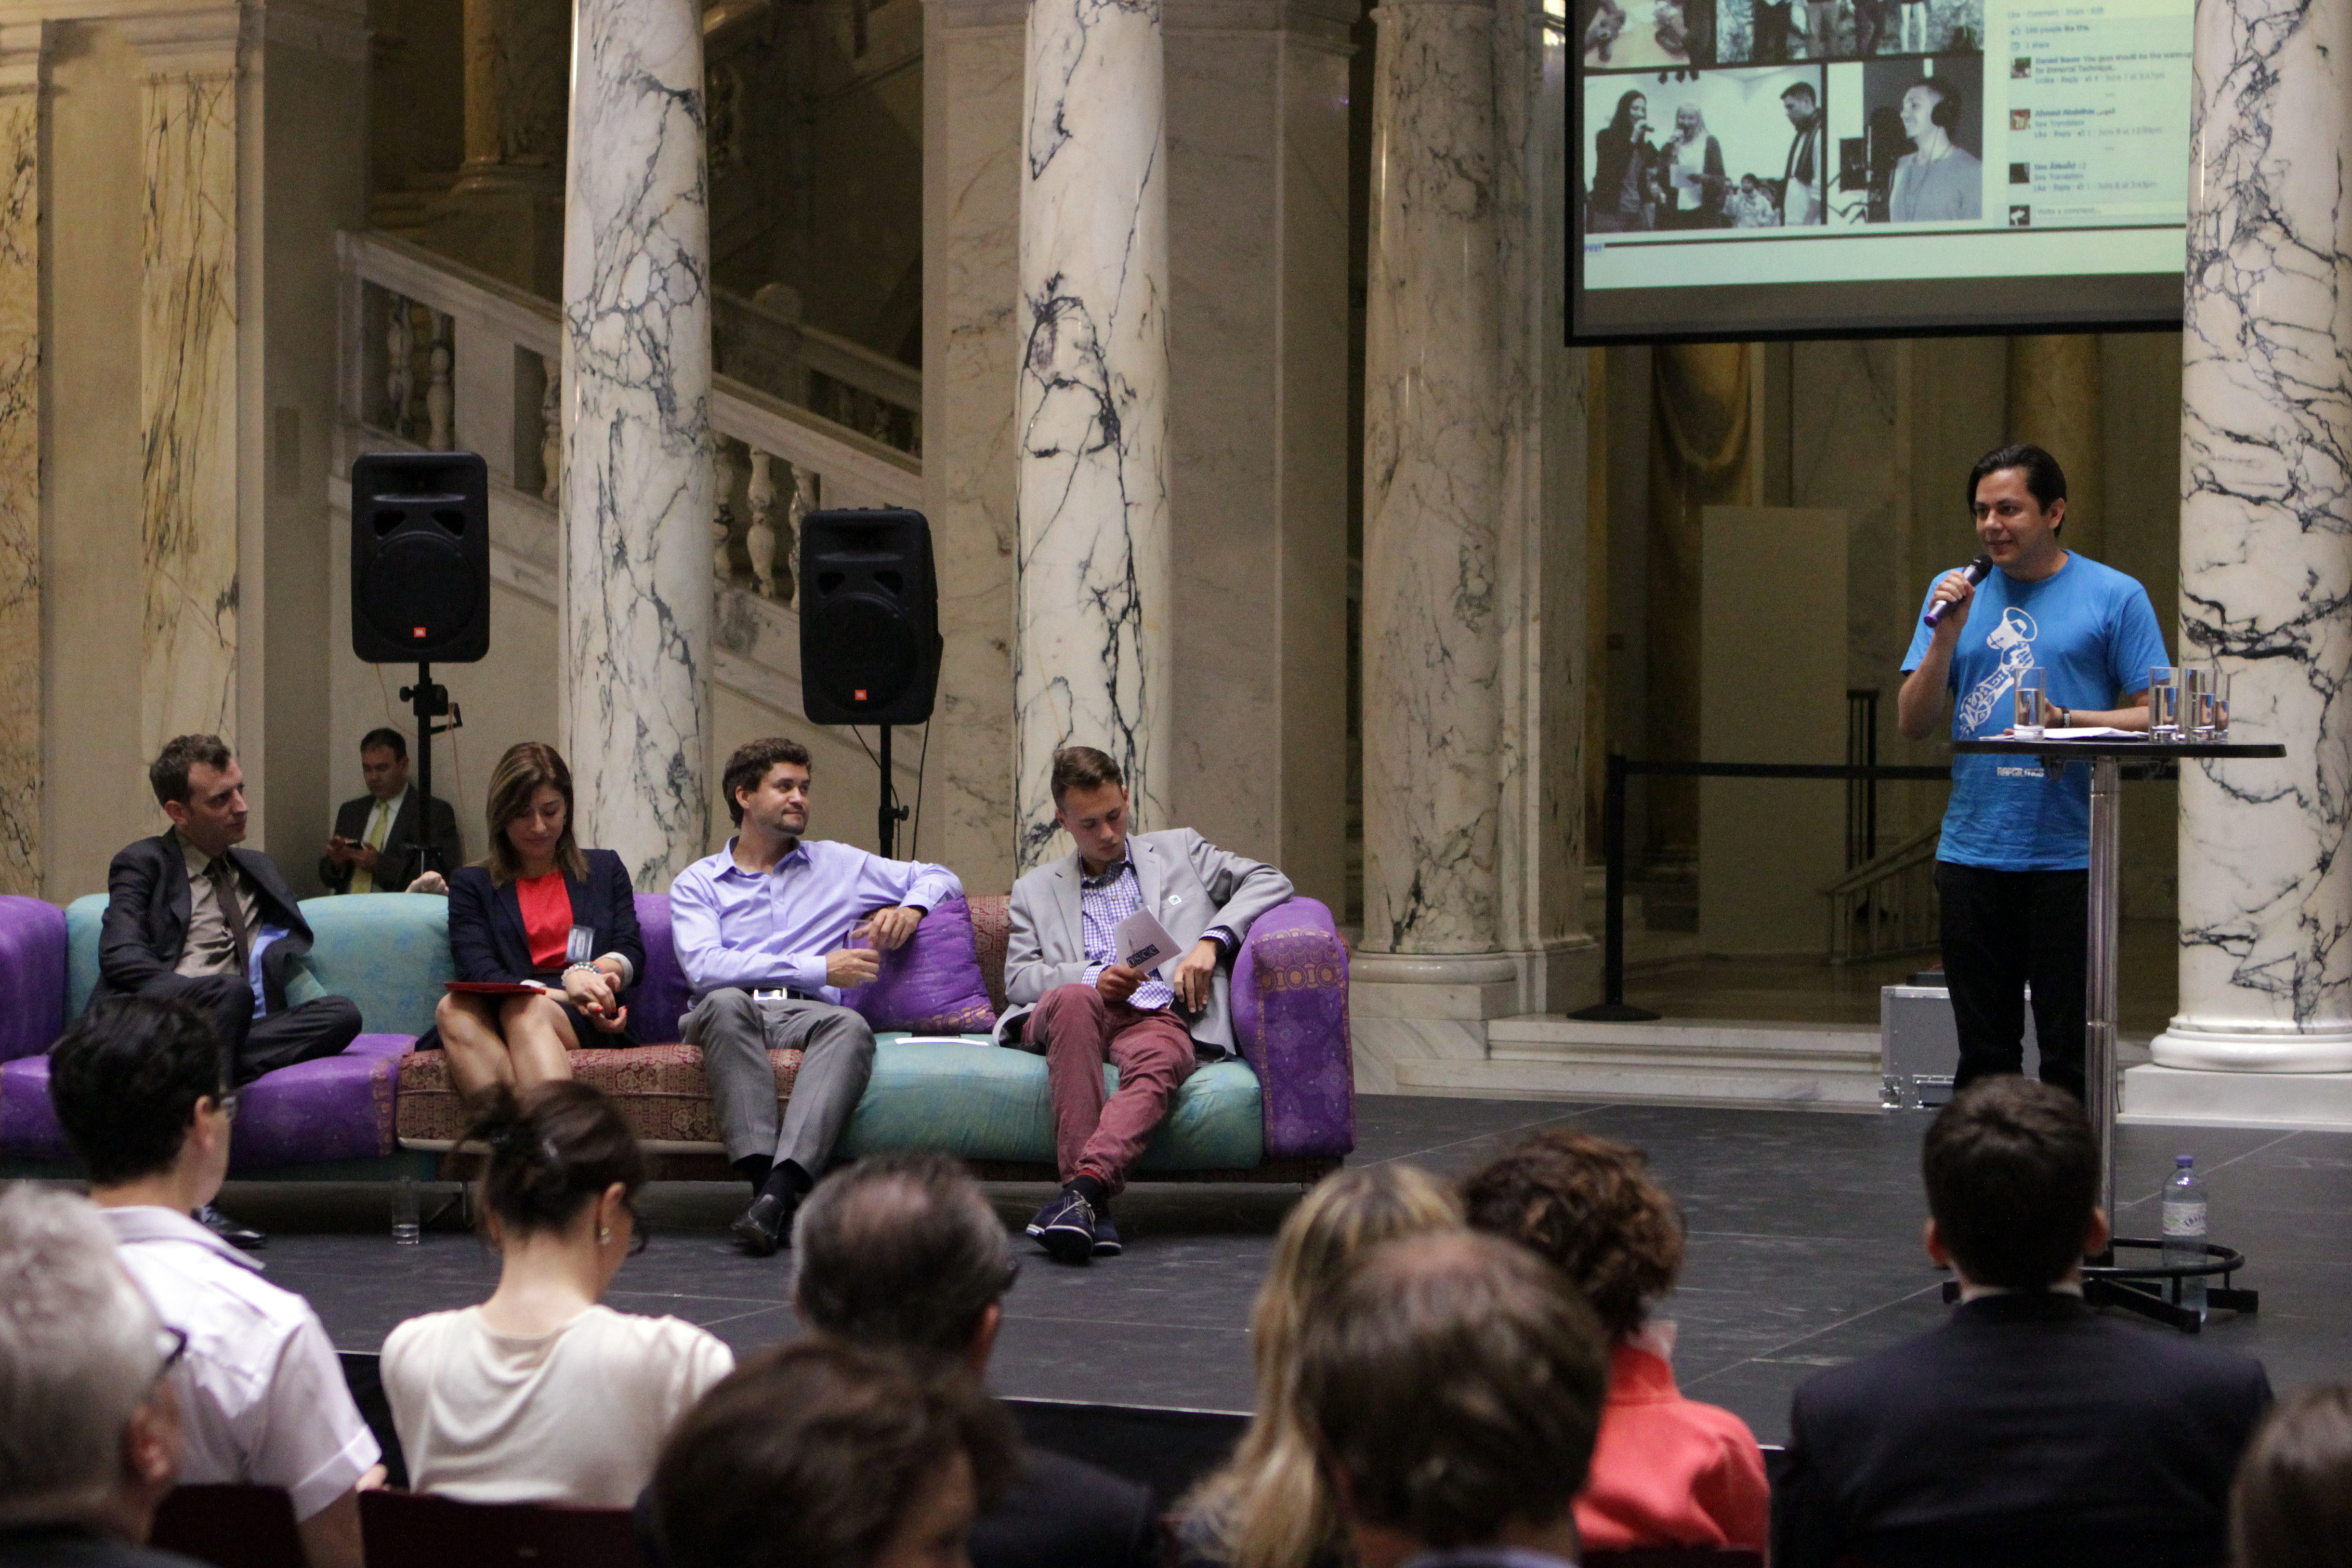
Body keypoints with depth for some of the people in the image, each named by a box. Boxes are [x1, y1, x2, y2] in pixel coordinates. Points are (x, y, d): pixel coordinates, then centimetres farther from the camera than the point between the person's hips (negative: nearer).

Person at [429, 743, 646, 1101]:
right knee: (453, 1008, -35)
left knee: (523, 1009, -37)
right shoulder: (472, 884, 22)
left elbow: (632, 953, 15)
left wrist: (585, 974, -11)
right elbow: (479, 972, 5)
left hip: (585, 1022, -1)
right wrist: (565, 992, -13)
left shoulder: (605, 870, 28)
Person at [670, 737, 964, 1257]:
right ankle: (764, 1179, -47)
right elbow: (705, 968, -3)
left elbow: (940, 878, 31)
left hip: (807, 1014, 1)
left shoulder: (835, 864, 26)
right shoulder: (697, 883, 17)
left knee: (850, 1027, -35)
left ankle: (780, 1188, -52)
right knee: (726, 1003, -38)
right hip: (732, 1017, -1)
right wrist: (818, 969, -7)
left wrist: (910, 908, 6)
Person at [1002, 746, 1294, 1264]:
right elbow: (1018, 979, 14)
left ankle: (1083, 1187, -60)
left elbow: (1270, 882, 17)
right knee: (1074, 1000, -39)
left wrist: (1211, 941, 1)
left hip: (1161, 1015, 0)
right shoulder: (1035, 890, 27)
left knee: (1163, 1059, -39)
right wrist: (1091, 979, -6)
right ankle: (1089, 1203, -48)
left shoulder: (1180, 852, 27)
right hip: (1077, 1017, 0)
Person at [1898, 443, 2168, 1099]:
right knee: (1984, 1051, 8)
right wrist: (1947, 635, -6)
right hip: (1972, 852, 3)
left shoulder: (2115, 596, 2)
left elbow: (2154, 717, -1)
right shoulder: (1956, 591, 12)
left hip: (2070, 855, -3)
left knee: (2069, 1053, -1)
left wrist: (2068, 720, -16)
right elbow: (1913, 724, 8)